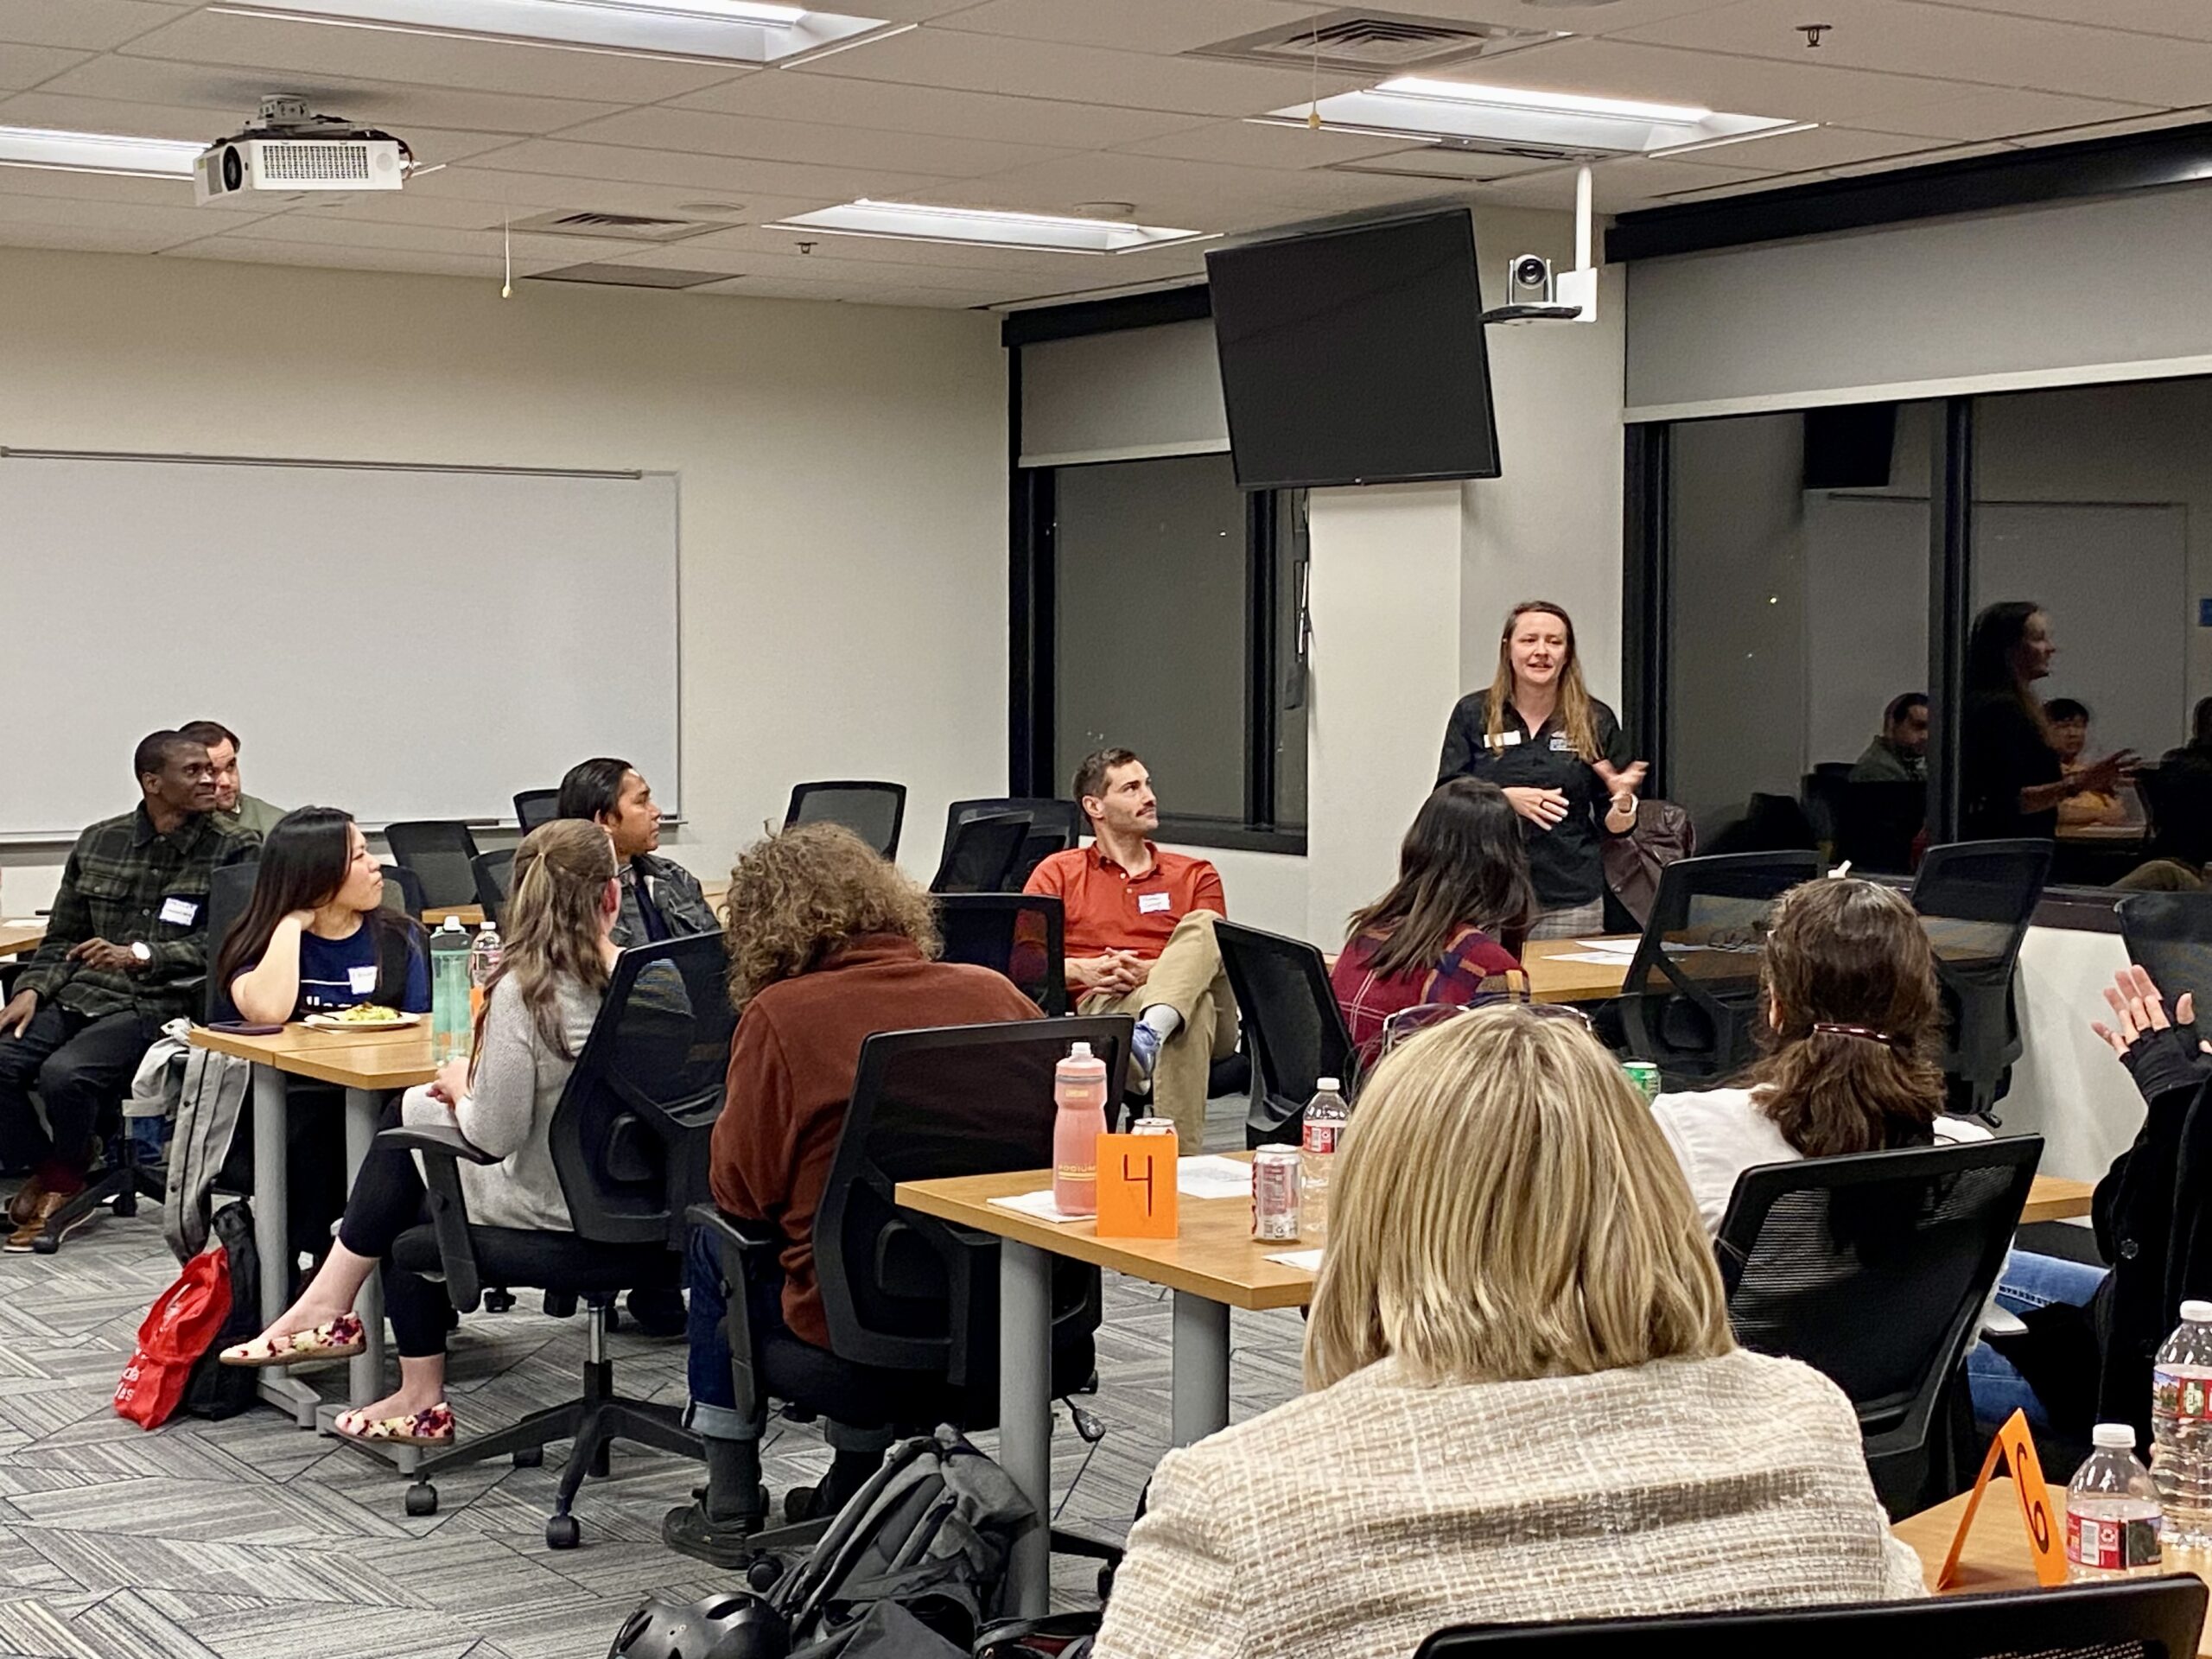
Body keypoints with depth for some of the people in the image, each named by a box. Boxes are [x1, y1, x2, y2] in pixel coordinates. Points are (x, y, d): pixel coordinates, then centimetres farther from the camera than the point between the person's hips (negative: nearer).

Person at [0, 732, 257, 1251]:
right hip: (82, 995, 4)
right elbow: (62, 939, 19)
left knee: (64, 1073, -29)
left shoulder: (233, 851, 2)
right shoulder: (98, 842, 15)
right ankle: (44, 1171, 6)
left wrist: (140, 955, -20)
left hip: (161, 1005, -4)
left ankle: (65, 1177, 4)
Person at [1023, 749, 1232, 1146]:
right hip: (1102, 1007, -2)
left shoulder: (1196, 875, 25)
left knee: (1203, 925, -31)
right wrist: (1081, 970, -11)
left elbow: (1214, 956, 10)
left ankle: (1151, 1032, -57)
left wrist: (1150, 970, -9)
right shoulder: (1058, 873, 21)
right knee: (1194, 1007, -38)